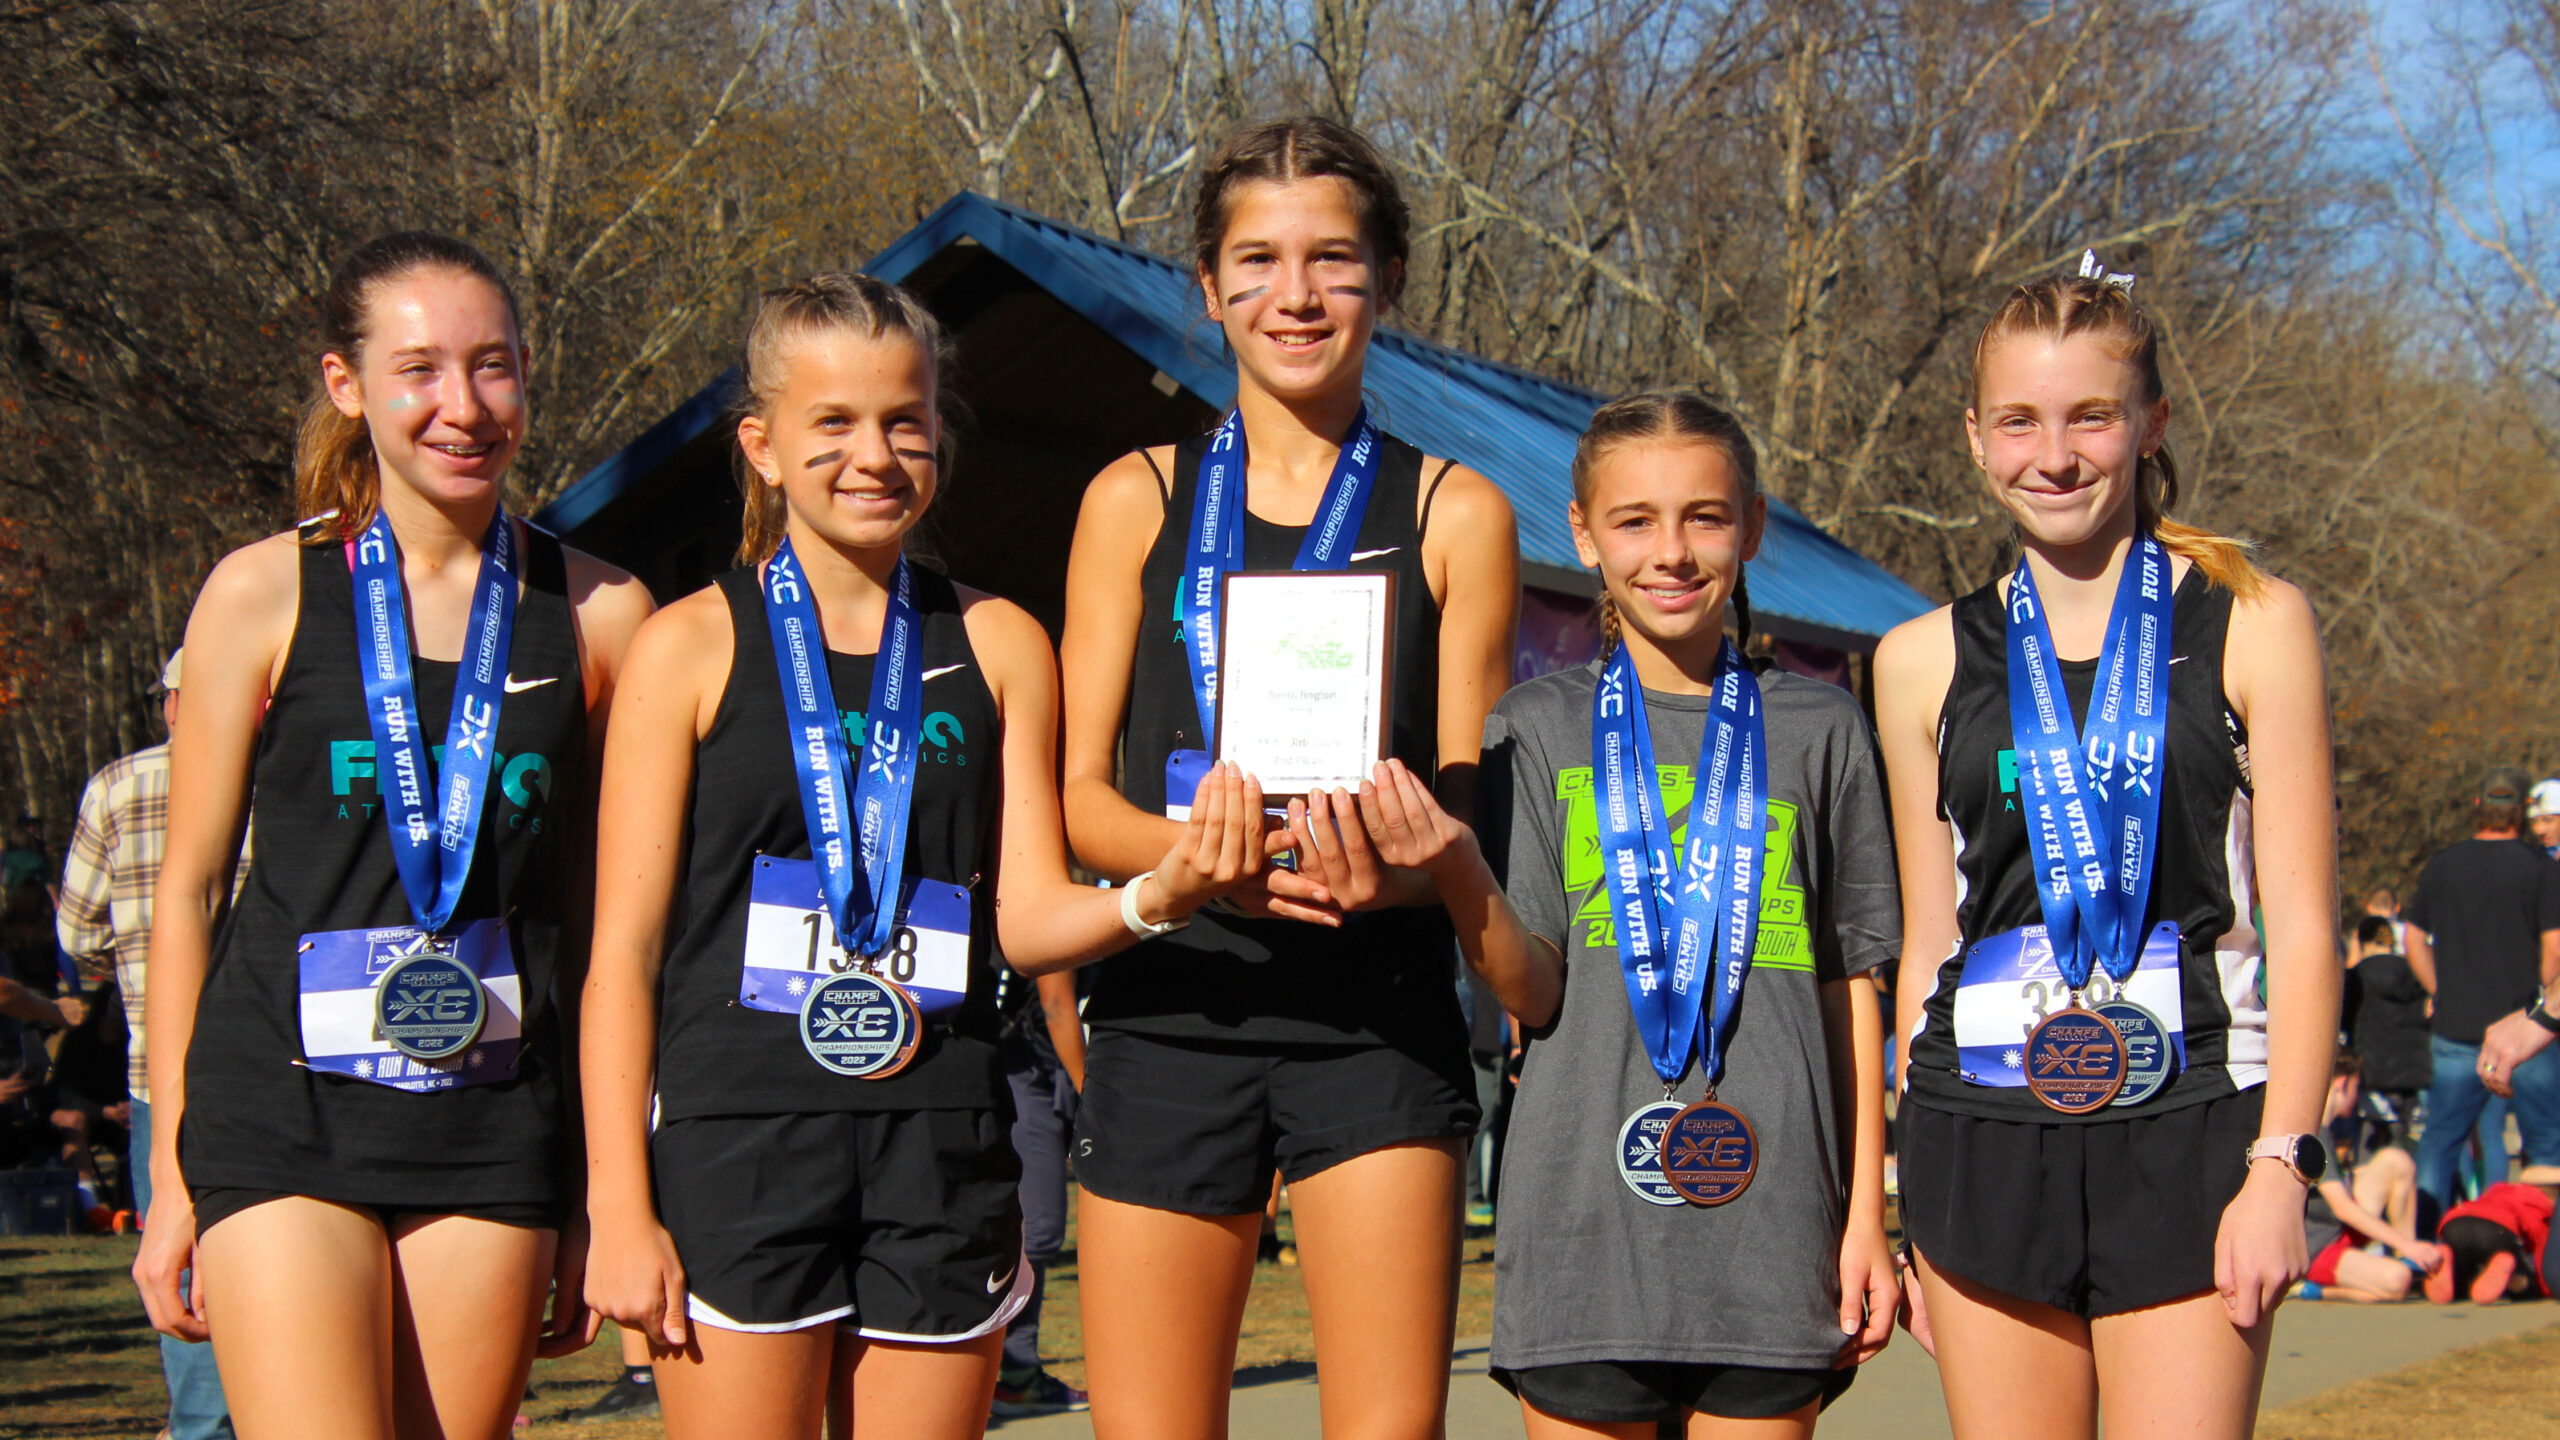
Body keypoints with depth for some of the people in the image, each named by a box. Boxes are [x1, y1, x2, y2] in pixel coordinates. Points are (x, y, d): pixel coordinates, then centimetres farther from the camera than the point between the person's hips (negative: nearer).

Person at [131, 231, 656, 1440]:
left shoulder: (599, 614, 6)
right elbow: (186, 888, 5)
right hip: (281, 1111, -2)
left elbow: (611, 913, 11)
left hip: (493, 1127, 2)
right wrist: (171, 1173, 2)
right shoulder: (263, 595, 1)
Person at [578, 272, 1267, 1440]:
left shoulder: (997, 646, 10)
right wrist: (619, 1211, -8)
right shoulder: (694, 646, 1)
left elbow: (1027, 917, 6)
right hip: (737, 1138, -3)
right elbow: (623, 951, -1)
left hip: (940, 1147, 3)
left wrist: (1159, 893, -16)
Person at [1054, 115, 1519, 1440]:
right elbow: (1079, 790, 6)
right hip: (1169, 1008, 1)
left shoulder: (1454, 514, 7)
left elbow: (1472, 809, 5)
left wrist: (1388, 870, -18)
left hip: (1378, 1013, -1)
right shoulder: (1137, 501, 10)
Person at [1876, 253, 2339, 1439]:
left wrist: (2280, 1164, -9)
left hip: (2187, 1133, -2)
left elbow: (2303, 926, 0)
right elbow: (1927, 941, 13)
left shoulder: (2252, 628, 2)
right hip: (1986, 1143, 3)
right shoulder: (1926, 662, 8)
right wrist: (1909, 1198, 10)